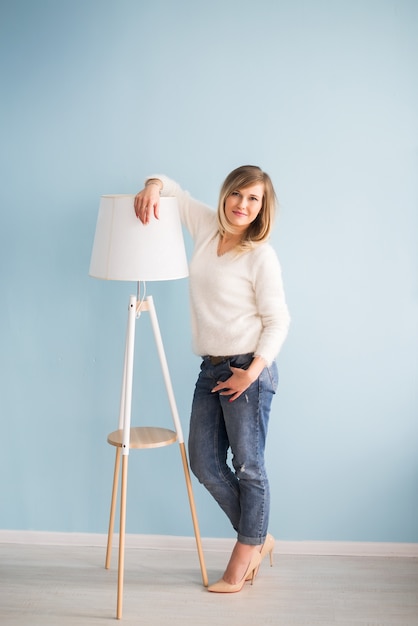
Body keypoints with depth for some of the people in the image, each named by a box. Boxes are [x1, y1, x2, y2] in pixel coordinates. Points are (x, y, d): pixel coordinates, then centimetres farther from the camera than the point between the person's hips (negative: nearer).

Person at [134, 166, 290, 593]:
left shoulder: (261, 255, -11)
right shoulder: (207, 227, 5)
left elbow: (278, 320, -10)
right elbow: (172, 189, 17)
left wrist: (254, 370, -18)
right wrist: (153, 186, -6)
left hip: (248, 369, -7)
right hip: (210, 368, 7)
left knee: (248, 466, 3)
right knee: (205, 463, 11)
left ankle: (245, 554, 21)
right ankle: (258, 537, 29)